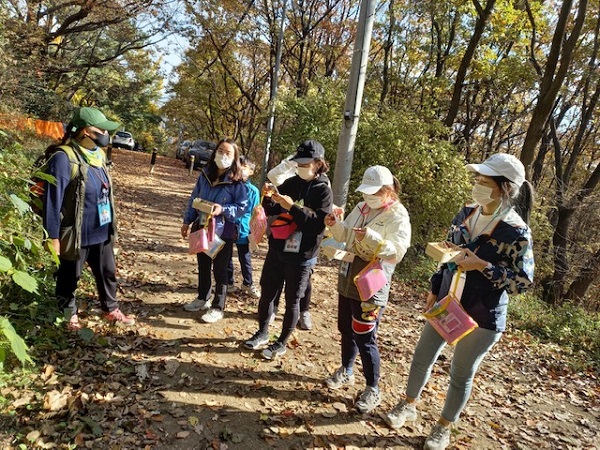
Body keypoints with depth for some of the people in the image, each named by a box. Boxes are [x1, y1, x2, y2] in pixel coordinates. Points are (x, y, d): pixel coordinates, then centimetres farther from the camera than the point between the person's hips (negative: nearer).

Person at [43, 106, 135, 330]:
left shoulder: (98, 155, 4)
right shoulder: (64, 159, -20)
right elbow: (52, 201, -18)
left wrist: (111, 225, 18)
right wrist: (53, 237, -17)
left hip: (102, 232, 7)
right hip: (77, 235, -7)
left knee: (107, 273, 20)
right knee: (69, 278, 13)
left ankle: (110, 309, 39)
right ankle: (69, 314, 34)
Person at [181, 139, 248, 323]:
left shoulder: (236, 182, -14)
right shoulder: (205, 175, 2)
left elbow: (242, 207, -13)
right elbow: (194, 199, 9)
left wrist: (222, 209, -27)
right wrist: (187, 222, 10)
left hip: (224, 232, -5)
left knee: (220, 270, 5)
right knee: (203, 266, 19)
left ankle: (217, 308, 18)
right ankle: (202, 299, 38)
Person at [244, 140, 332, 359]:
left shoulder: (323, 190, -9)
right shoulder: (291, 183, 6)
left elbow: (320, 222, -21)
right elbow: (273, 212, 12)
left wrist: (293, 207, -27)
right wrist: (269, 198, -9)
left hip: (301, 257, -5)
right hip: (276, 250, 5)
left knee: (292, 301, 8)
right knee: (267, 294, 14)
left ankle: (282, 343, 25)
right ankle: (262, 333, 34)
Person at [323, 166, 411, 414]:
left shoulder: (397, 216, -14)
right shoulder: (361, 207, 8)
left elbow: (398, 251, -23)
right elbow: (346, 237, 15)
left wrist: (371, 238, -36)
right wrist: (336, 225, -5)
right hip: (348, 279, 8)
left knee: (365, 338, -1)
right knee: (346, 329, 19)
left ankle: (373, 390, 17)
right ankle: (346, 372, 40)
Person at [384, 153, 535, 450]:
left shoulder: (516, 231, -19)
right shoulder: (466, 214, -1)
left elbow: (524, 281, -16)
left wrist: (483, 266, -27)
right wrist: (435, 290, 10)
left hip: (481, 316, -5)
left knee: (461, 374, 12)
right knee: (422, 357, 16)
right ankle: (409, 405, 41)